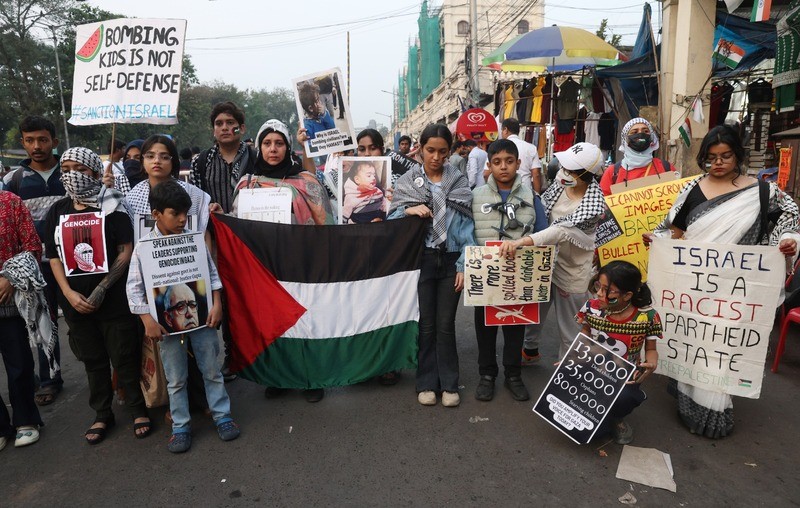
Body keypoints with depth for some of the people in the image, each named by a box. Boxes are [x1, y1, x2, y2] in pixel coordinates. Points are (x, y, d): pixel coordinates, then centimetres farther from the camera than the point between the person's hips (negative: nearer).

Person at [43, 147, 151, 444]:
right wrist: (69, 294, -6)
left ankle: (138, 410, 21)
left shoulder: (112, 206, -6)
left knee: (125, 356, 4)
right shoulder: (57, 211, 7)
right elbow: (53, 256, 7)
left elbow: (126, 251, -10)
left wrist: (101, 289, -16)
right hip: (76, 302, 4)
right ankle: (102, 415, 30)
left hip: (114, 298, -4)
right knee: (93, 360, 15)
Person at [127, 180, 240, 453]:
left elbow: (212, 273, 3)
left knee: (212, 370, 12)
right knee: (175, 378, 12)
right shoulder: (144, 247, -8)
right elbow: (134, 287, -6)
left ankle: (222, 416, 28)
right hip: (168, 321, -1)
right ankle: (180, 426, 27)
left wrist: (217, 304, -5)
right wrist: (148, 321, -12)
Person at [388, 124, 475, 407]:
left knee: (446, 325, 6)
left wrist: (464, 265, -6)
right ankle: (426, 383, 19)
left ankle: (449, 384, 19)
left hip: (450, 261, 1)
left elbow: (467, 225, 2)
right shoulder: (407, 182, 4)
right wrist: (408, 210, -16)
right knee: (425, 324, 5)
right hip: (421, 259, 0)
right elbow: (391, 220, 4)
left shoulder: (460, 183, 5)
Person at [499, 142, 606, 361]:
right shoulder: (562, 181, -9)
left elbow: (561, 230, -40)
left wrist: (521, 241, -52)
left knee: (569, 332, 9)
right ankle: (530, 349, 51)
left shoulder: (592, 206, -28)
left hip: (571, 271, -6)